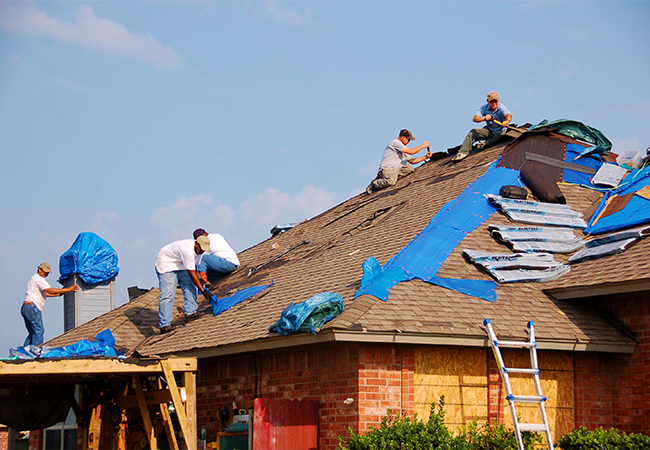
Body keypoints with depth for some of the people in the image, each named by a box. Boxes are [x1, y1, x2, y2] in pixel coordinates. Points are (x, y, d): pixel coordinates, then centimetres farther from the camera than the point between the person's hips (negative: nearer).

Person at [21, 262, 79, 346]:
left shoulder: (33, 279, 27)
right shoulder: (38, 279, -6)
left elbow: (45, 293, 26)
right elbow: (51, 290, -15)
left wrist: (59, 293, 20)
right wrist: (68, 289, -12)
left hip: (25, 308, 10)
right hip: (32, 308, -10)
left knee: (32, 333, 12)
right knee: (39, 331, -9)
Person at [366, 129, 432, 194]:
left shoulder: (403, 149, 25)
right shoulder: (395, 142, -6)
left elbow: (412, 161, 25)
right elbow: (411, 152, -12)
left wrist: (425, 157, 18)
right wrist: (423, 145, 0)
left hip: (396, 169, 9)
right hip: (387, 169, -9)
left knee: (409, 168, -13)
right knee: (391, 182, -36)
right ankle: (374, 184, -10)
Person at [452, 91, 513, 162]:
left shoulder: (502, 108, -16)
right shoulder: (484, 108, -6)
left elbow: (509, 116, -37)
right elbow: (475, 118, -17)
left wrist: (507, 121, -62)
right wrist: (484, 118, -38)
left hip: (499, 131, -3)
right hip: (489, 131, 3)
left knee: (504, 132, -37)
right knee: (472, 132, -16)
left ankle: (486, 143, -32)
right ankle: (463, 152, -26)